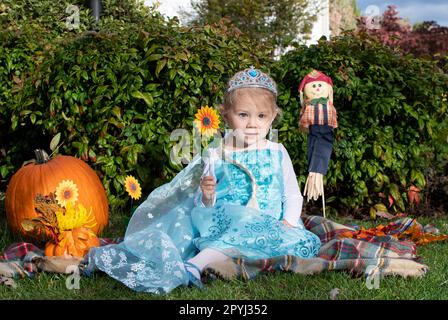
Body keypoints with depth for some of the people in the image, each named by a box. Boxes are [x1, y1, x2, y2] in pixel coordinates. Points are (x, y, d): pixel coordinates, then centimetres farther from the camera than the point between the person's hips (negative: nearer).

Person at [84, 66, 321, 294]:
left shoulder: (277, 153, 8)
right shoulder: (215, 155, 5)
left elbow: (293, 196, 10)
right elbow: (204, 206, 6)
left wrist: (288, 221, -9)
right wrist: (207, 197, -17)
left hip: (269, 226, 2)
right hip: (224, 223, -2)